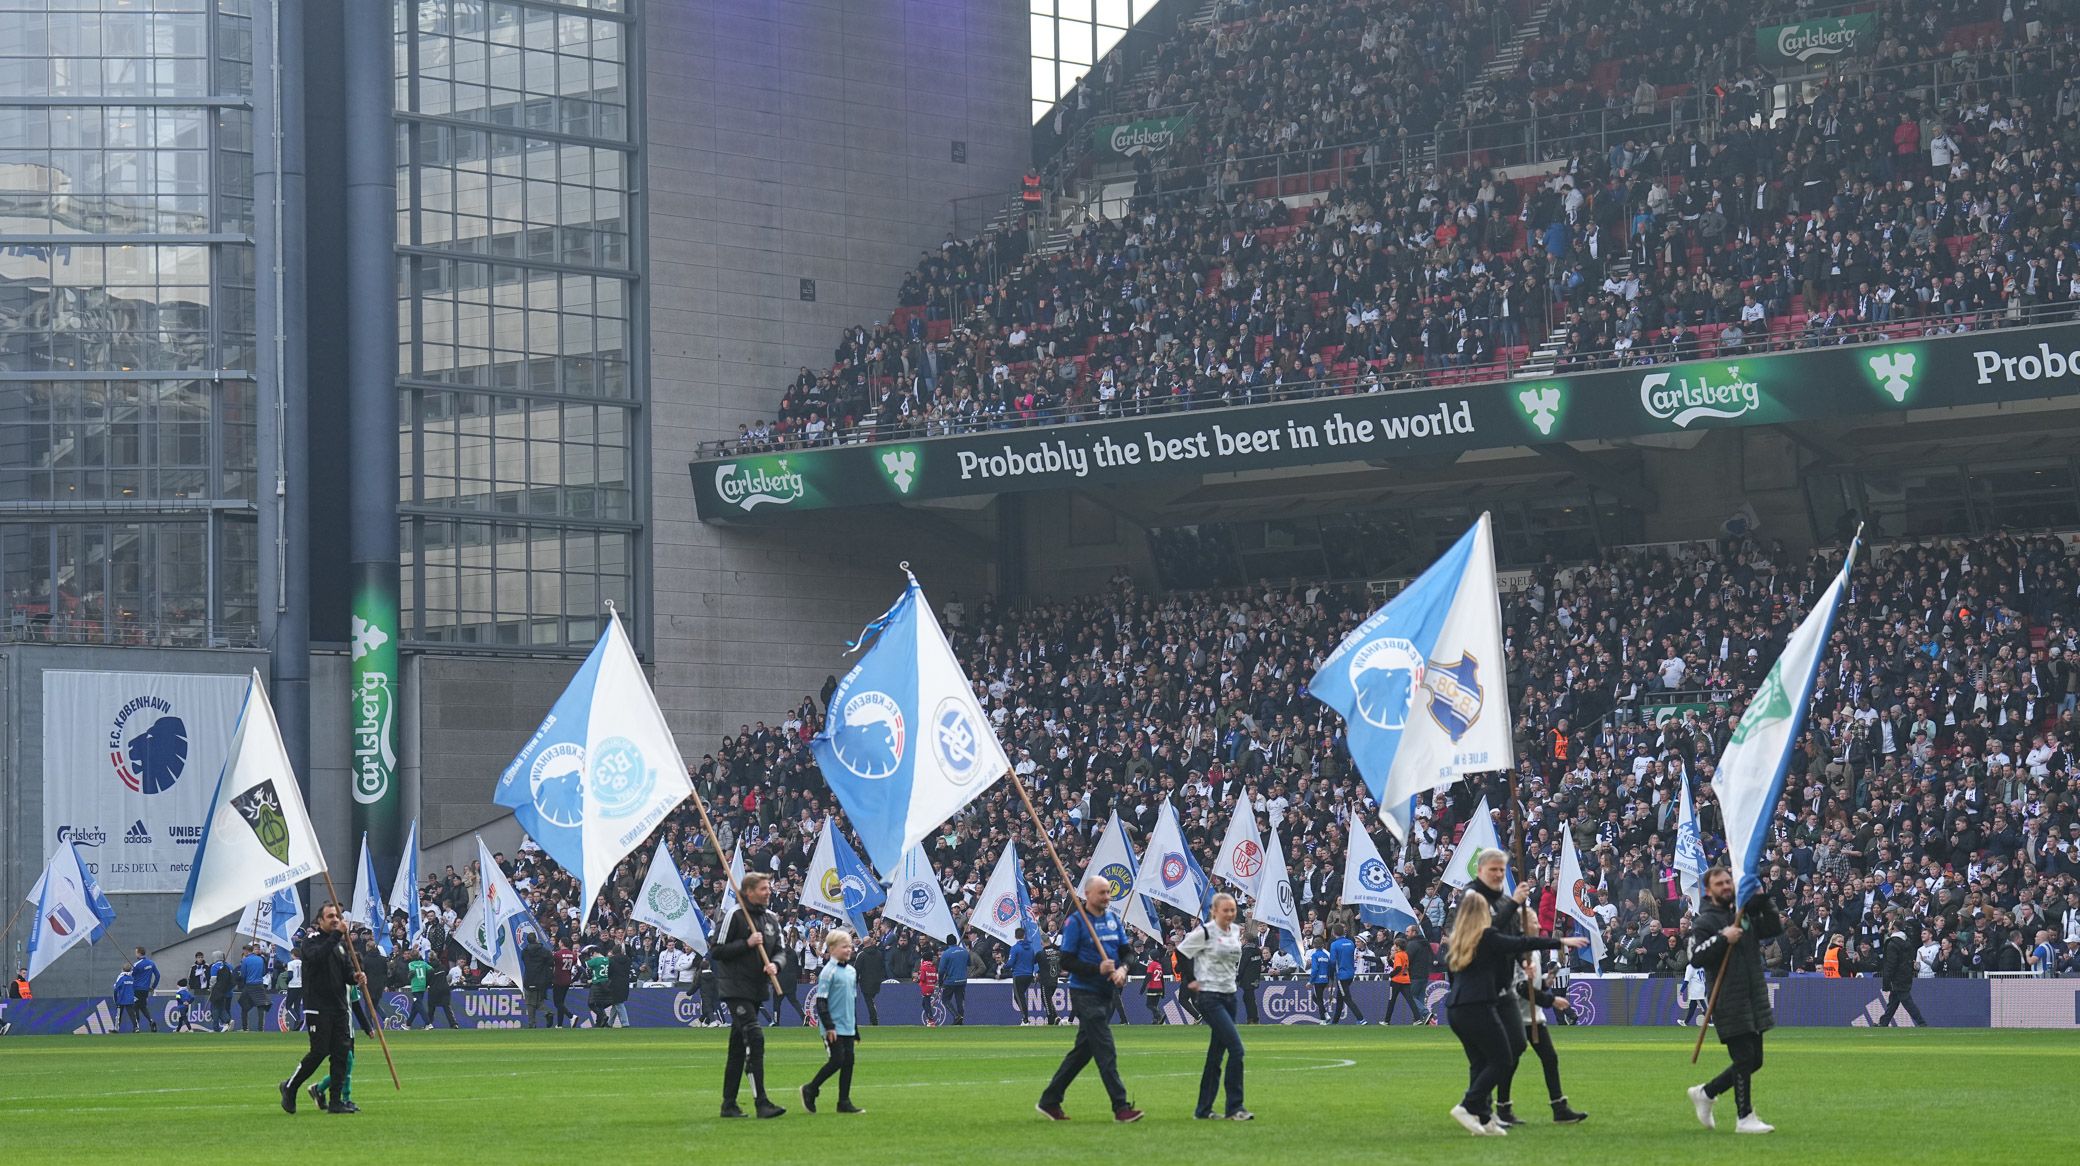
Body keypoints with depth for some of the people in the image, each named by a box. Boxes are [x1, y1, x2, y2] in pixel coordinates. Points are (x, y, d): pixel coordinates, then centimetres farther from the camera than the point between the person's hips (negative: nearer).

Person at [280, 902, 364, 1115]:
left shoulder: (341, 942, 18)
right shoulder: (312, 940, -5)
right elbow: (317, 956, -27)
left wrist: (354, 976, 0)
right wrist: (337, 934, -29)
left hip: (339, 1006, 7)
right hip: (317, 1007, -7)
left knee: (342, 1052, 1)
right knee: (319, 1051, -9)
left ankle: (335, 1101, 5)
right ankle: (290, 1087, 11)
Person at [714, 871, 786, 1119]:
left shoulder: (771, 919, 12)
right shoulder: (735, 915, -9)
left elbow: (780, 950, 17)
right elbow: (718, 951, -9)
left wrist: (775, 965, -5)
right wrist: (747, 943, -18)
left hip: (756, 990, 7)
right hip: (735, 988, -7)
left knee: (738, 1048, 12)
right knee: (754, 1038, -18)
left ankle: (729, 1105, 17)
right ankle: (761, 1103, -21)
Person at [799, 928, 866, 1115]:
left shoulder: (852, 971, 11)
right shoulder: (828, 972, -12)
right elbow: (821, 1001, -14)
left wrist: (856, 1029, 21)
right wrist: (829, 1027, -18)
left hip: (848, 1027, 7)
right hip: (833, 1027, -7)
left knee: (848, 1061, 4)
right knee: (837, 1060, -10)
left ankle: (844, 1102, 8)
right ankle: (810, 1090, 7)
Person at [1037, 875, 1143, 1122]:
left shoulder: (1113, 917, 11)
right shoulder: (1076, 921, -8)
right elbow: (1066, 961, -10)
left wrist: (1122, 969, -8)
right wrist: (1098, 969, -20)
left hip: (1107, 994, 7)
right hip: (1085, 993, -7)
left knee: (1082, 1051, 12)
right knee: (1105, 1052, -12)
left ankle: (1049, 1101, 21)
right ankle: (1121, 1107, -14)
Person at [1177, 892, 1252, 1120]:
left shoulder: (1236, 931, 9)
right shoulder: (1204, 932, -12)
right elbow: (1179, 954, -8)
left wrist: (1233, 973, 14)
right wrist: (1190, 981, -7)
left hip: (1230, 996, 8)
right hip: (1210, 997, -8)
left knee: (1216, 1054, 10)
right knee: (1236, 1048, -16)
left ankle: (1203, 1110, 17)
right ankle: (1234, 1108, -12)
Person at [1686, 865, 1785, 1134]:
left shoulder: (1745, 914, 15)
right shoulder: (1705, 922, -5)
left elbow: (1775, 928, 7)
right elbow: (1696, 958, -16)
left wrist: (1762, 899, -3)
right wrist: (1723, 939, -24)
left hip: (1754, 999, 7)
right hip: (1729, 1003, -7)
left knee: (1753, 1060, 12)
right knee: (1744, 1058, -8)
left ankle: (1705, 1093, 25)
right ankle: (1745, 1118, -1)